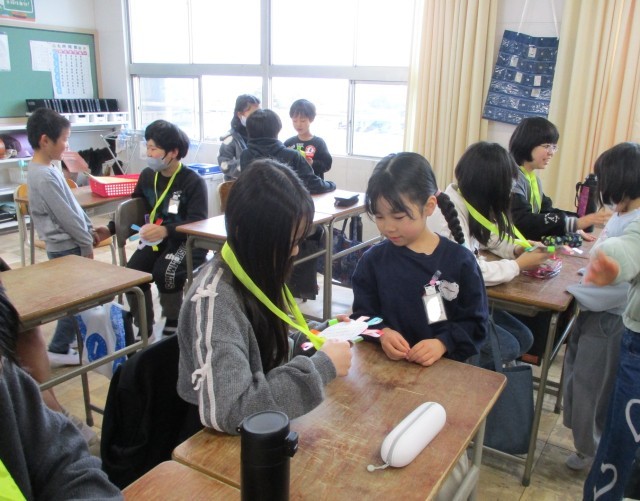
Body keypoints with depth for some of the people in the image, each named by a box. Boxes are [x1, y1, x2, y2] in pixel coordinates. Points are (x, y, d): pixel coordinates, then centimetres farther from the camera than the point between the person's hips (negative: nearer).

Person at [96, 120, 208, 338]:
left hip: (187, 241, -6)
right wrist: (111, 228, 5)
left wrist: (166, 230, -38)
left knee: (164, 272, -33)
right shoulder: (147, 175, 5)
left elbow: (197, 223, -23)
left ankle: (172, 324, -7)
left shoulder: (193, 181, -15)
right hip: (155, 240, 6)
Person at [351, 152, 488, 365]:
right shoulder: (373, 260, 2)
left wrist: (443, 343, -15)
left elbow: (474, 323, 1)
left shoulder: (459, 260, -3)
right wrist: (381, 333, -13)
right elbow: (363, 315, 6)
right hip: (385, 363, -1)